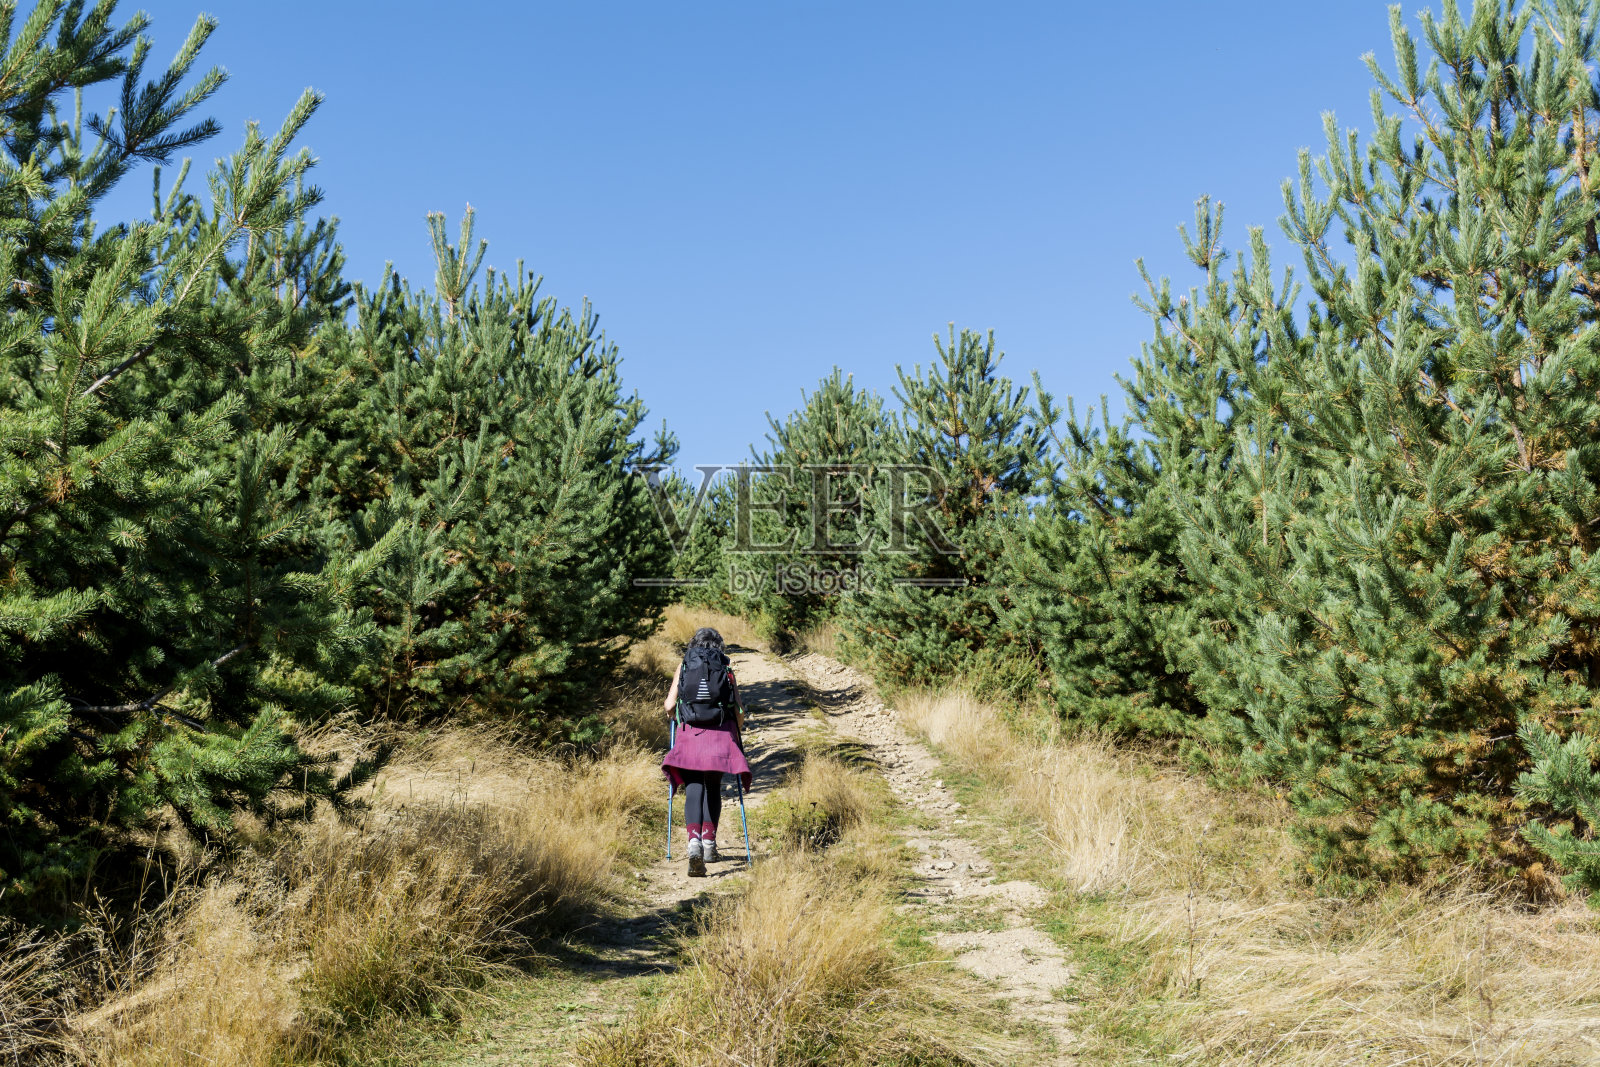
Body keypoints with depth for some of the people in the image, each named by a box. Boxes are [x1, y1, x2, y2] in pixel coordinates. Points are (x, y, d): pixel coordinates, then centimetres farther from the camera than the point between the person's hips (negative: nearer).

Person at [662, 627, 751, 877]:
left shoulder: (684, 666, 12)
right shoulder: (726, 669, 12)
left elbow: (670, 706, 6)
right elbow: (737, 709, 6)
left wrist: (672, 713, 29)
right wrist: (738, 737, 22)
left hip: (690, 732, -1)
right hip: (721, 734, 1)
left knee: (694, 789, -3)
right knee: (713, 788, 16)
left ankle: (694, 842, -23)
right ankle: (709, 842, 18)